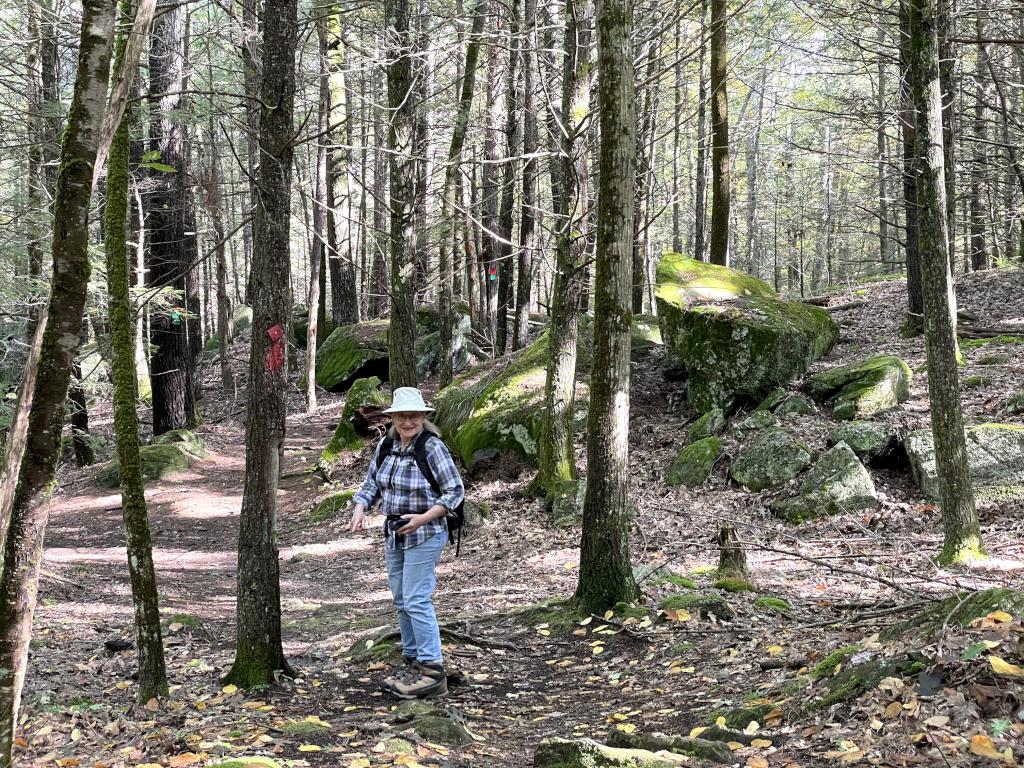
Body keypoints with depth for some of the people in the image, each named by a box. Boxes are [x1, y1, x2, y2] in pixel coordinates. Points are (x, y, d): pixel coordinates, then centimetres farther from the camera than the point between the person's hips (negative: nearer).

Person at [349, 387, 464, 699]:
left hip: (425, 535, -8)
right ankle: (412, 663, 25)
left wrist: (424, 518, -22)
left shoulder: (433, 448, -15)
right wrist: (360, 509, -6)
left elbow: (455, 491, -14)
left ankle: (432, 672, -8)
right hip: (394, 534, 8)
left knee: (416, 601, -12)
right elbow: (371, 484, 13)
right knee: (401, 601, 14)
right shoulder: (385, 446, 5)